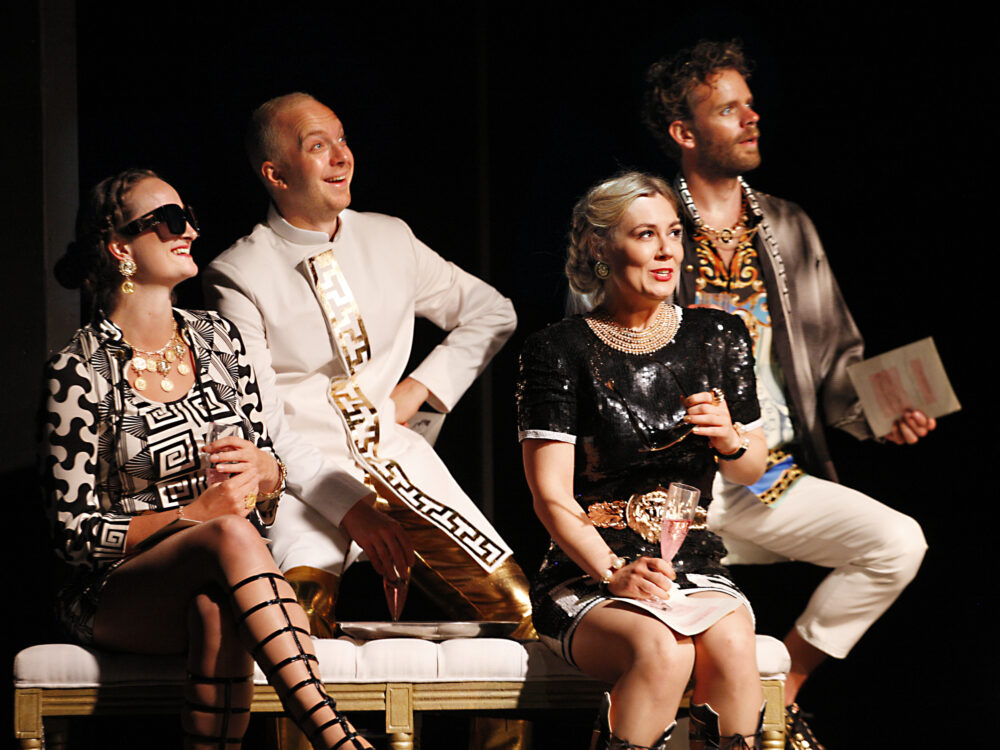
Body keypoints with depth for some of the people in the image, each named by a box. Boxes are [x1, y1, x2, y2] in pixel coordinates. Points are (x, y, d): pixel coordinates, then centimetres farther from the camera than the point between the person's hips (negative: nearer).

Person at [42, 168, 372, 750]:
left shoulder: (219, 339, 11)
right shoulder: (79, 370, -5)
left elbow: (273, 473, 17)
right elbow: (74, 531, -6)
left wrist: (263, 471, -9)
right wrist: (193, 517, -18)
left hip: (221, 584, 3)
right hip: (117, 593, -3)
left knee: (216, 609, -36)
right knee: (230, 536, -35)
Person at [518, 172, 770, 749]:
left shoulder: (720, 338, 10)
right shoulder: (561, 351, -2)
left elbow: (752, 472, 19)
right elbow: (552, 495, -7)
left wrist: (730, 438, -5)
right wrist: (614, 573, -23)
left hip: (695, 567, 3)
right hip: (584, 574, -3)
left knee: (732, 644, -32)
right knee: (662, 651, -35)